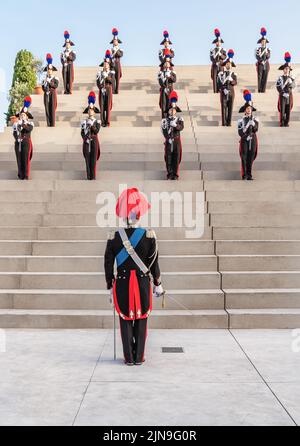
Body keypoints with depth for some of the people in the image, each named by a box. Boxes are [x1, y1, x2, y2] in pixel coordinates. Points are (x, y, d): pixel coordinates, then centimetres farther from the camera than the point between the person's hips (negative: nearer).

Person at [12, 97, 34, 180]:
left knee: (26, 158, -3)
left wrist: (24, 124, -30)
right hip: (18, 143, 2)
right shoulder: (16, 124, 7)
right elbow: (14, 133, -2)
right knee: (19, 158, 4)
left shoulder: (30, 124, 2)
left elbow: (29, 129, -20)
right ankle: (20, 174, 13)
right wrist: (17, 138, -19)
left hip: (26, 142, -2)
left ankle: (26, 175, 4)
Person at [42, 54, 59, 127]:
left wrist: (49, 82, -15)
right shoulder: (45, 79, 13)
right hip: (46, 95, 3)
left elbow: (56, 86, -12)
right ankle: (48, 124, 2)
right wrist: (46, 90, -12)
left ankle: (52, 124, -5)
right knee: (47, 109, 0)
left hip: (53, 94, -3)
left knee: (52, 108, -6)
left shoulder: (56, 78, 3)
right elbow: (43, 87, 7)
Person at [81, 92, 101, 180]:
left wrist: (91, 125, -21)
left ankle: (93, 175, 2)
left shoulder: (97, 122, 3)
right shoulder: (84, 122, 7)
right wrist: (85, 139, -11)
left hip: (94, 140, -1)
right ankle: (88, 175, 6)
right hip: (86, 141, 1)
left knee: (94, 157, -3)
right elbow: (82, 133, 5)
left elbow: (96, 131, -11)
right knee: (87, 157, 0)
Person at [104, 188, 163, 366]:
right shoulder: (149, 236, -9)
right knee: (141, 321, 11)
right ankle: (139, 357, 16)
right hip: (143, 284, 0)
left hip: (121, 284, 1)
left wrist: (110, 286, 9)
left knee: (125, 321, 11)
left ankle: (129, 358, 16)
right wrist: (158, 285, 9)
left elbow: (108, 265, -2)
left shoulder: (114, 237, -6)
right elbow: (154, 264, -3)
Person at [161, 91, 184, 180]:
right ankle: (169, 174, 6)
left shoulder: (179, 119, 4)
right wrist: (168, 138, -19)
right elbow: (164, 130, -7)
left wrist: (175, 125, -34)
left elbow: (181, 127, -15)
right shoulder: (165, 120, 4)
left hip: (177, 140, 0)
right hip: (168, 141, 0)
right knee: (168, 157, -1)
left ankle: (175, 174, 8)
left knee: (176, 157, 1)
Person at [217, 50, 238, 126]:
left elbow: (235, 82, -3)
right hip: (223, 92, -2)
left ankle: (229, 122, 7)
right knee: (224, 107, -4)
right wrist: (222, 89, -14)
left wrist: (231, 81, -24)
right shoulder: (221, 74, 4)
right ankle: (224, 123, -1)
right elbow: (219, 83, -1)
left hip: (231, 92, 2)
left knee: (230, 107, 1)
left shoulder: (234, 74, 9)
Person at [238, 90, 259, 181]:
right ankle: (244, 175, 1)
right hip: (244, 140, -3)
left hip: (253, 140, 3)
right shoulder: (241, 120, -3)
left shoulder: (255, 119, 5)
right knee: (244, 157, -5)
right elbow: (240, 133, -9)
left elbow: (256, 129, -10)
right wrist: (247, 126, -19)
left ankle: (249, 175, 12)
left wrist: (253, 124, -27)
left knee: (251, 157, 4)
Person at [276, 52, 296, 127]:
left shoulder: (291, 78, 6)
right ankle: (281, 122, 5)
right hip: (282, 95, -3)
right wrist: (284, 93, -16)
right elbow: (278, 87, -9)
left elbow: (294, 86, -1)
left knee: (288, 109, 3)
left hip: (289, 94, 3)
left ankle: (287, 122, 11)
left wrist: (291, 83, -21)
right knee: (282, 109, -2)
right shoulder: (280, 78, -3)